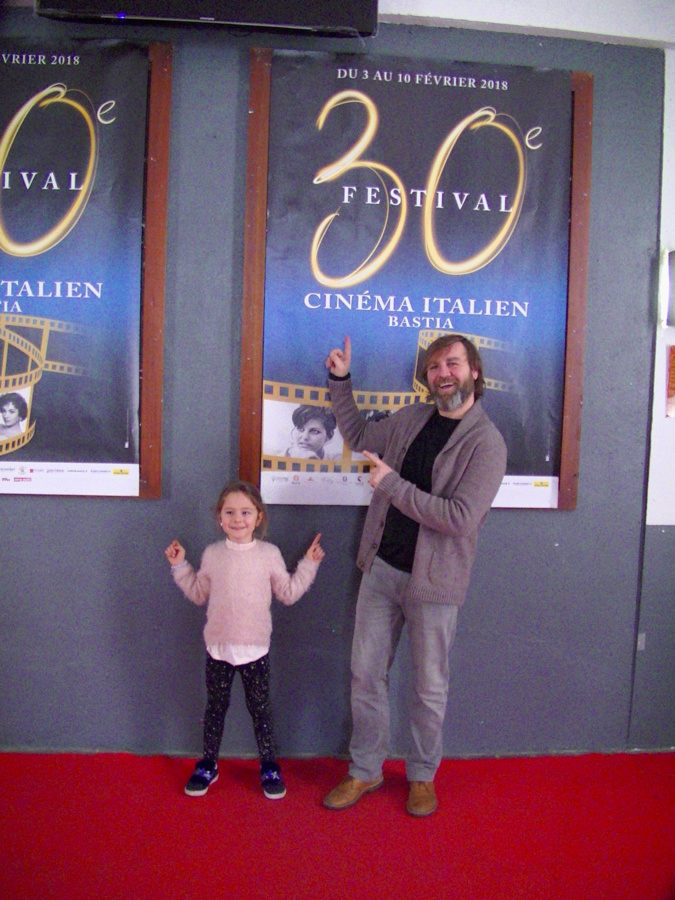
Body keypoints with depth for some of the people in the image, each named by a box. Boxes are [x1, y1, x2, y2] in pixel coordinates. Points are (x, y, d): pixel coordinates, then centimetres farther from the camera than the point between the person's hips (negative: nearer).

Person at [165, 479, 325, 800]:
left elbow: (288, 593, 2)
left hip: (255, 649, -1)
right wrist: (180, 566, 6)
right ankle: (207, 765, 31)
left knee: (260, 709, 9)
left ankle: (269, 767, 25)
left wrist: (308, 564, -2)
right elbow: (199, 594, 9)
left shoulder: (269, 554, -4)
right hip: (218, 647, 1)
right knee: (215, 707, 14)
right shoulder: (212, 554, -1)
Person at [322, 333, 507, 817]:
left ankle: (422, 776, 34)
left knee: (430, 688, 11)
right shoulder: (411, 419, 5)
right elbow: (360, 436, 23)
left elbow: (461, 518, -23)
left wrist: (392, 484, -19)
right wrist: (341, 382, 15)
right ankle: (365, 770, 31)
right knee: (366, 675, 12)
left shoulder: (486, 442, -13)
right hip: (381, 567, 5)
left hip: (434, 580, -5)